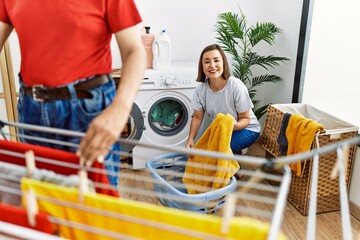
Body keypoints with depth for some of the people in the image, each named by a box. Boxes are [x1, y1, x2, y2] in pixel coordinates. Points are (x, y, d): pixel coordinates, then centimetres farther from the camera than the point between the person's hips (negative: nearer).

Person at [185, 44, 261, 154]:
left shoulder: (236, 87, -26)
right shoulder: (201, 90, -14)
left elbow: (245, 119, -16)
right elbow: (197, 118, -4)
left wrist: (236, 125, -39)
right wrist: (190, 139, -19)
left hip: (246, 129, -5)